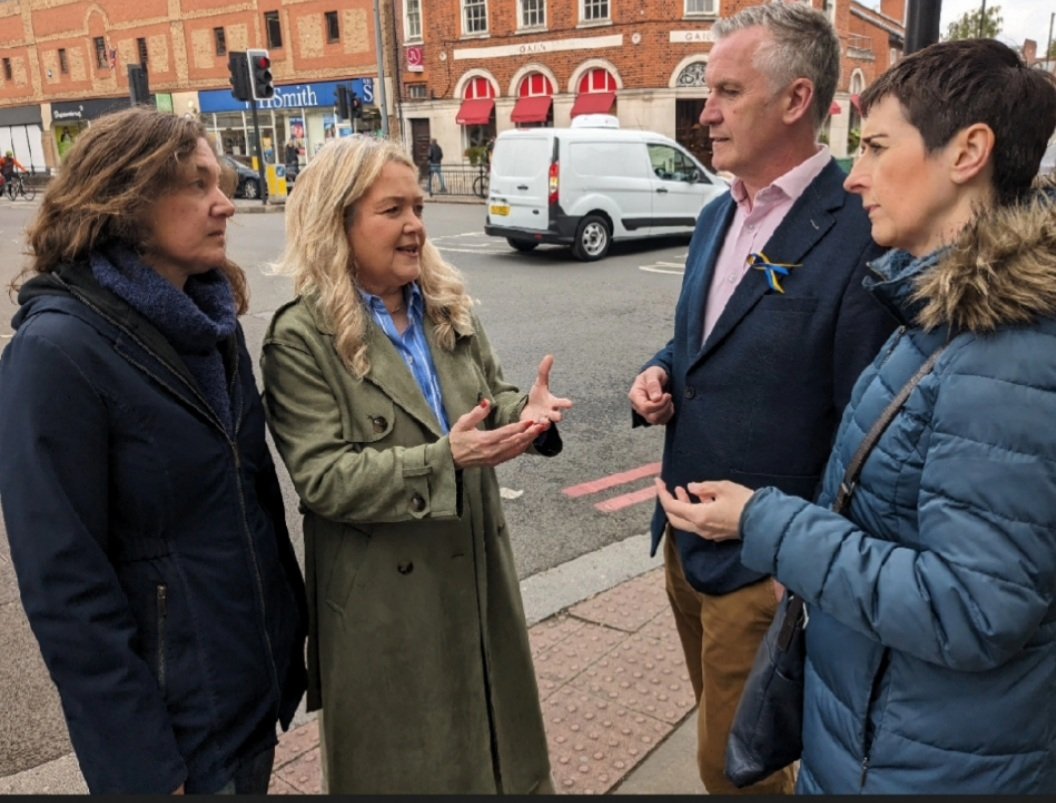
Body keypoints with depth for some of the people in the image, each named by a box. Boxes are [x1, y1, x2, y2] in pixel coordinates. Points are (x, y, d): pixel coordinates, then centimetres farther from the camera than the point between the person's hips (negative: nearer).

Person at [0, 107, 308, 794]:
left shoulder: (210, 317, 2)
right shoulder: (57, 349, -21)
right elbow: (65, 583, -20)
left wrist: (291, 627, 13)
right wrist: (141, 768, -16)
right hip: (176, 721, -6)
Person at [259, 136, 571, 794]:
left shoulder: (449, 306, 3)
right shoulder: (302, 337, -16)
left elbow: (490, 399, 8)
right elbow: (324, 477, -21)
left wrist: (527, 411, -17)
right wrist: (445, 459, -31)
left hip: (476, 568, 6)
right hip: (385, 595, -5)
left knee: (493, 731, 23)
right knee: (407, 759, 15)